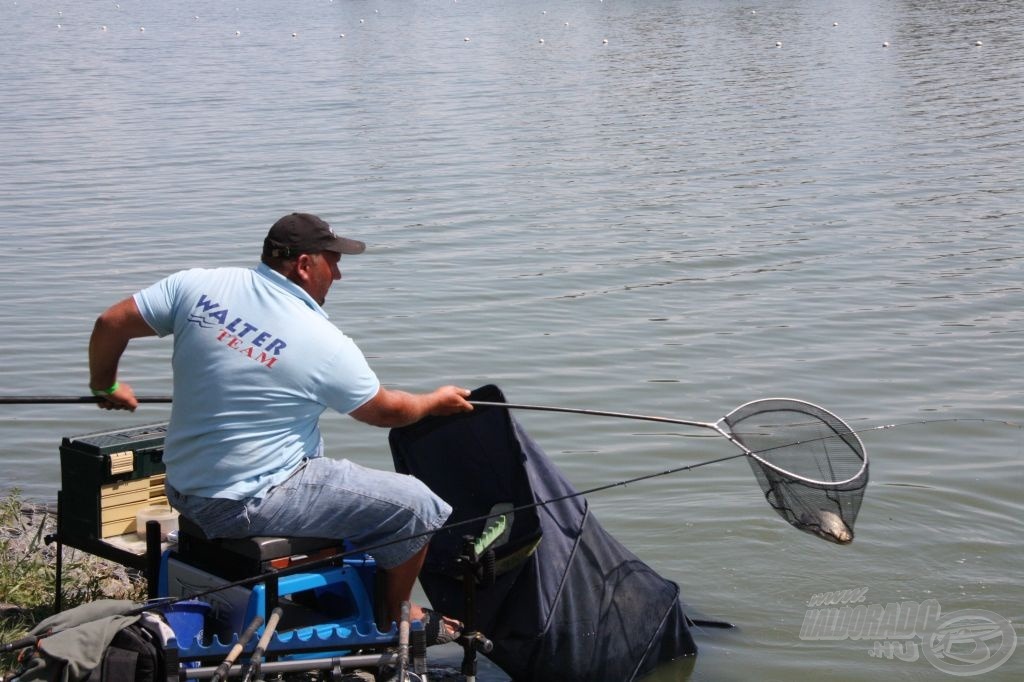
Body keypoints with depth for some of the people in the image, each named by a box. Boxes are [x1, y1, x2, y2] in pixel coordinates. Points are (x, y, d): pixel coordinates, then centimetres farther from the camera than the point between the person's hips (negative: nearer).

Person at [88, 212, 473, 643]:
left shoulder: (199, 285, -3)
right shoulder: (326, 344, -14)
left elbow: (110, 323, 3)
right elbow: (384, 412, 2)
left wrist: (106, 387, 22)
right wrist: (437, 401, 22)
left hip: (181, 489, 8)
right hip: (247, 504, -7)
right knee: (415, 506, 3)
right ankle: (390, 622, 25)